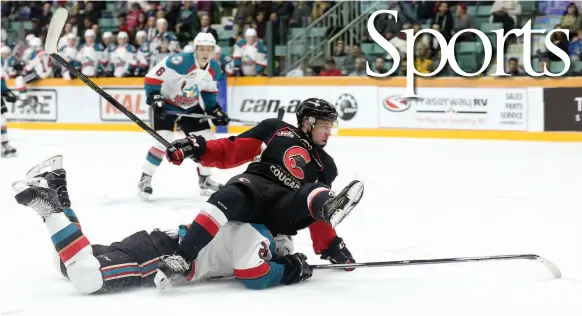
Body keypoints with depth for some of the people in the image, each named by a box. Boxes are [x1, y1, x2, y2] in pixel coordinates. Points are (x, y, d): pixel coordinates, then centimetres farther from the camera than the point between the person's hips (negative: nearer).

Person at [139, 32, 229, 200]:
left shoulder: (214, 69, -7)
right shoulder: (181, 61, -29)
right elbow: (152, 76, -26)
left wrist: (215, 110, 3)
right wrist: (154, 98, -32)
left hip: (191, 107, 6)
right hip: (166, 104, -6)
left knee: (207, 141, 2)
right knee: (163, 141, -20)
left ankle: (205, 180, 20)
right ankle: (145, 180, -6)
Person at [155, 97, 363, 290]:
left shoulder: (325, 165, 24)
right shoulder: (276, 129, 13)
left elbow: (317, 218, 24)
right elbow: (231, 151, 9)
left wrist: (331, 245, 12)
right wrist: (198, 148, -7)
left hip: (282, 212, 3)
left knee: (315, 195, -27)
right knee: (230, 198, -37)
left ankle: (331, 209, -65)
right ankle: (181, 261, -47)